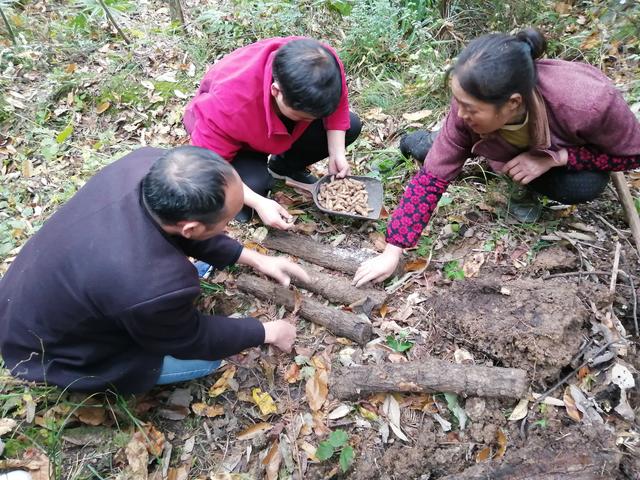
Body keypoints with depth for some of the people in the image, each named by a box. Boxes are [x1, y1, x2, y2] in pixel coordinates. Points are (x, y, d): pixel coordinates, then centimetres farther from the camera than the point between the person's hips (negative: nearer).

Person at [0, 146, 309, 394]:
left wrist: (252, 258, 0)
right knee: (207, 358, 1)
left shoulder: (149, 163, -25)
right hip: (48, 353, -6)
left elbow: (182, 231, -2)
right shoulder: (150, 288, -43)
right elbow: (193, 341, -19)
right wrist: (267, 333, -5)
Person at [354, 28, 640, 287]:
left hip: (581, 144, -1)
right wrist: (392, 252, -34)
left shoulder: (589, 104, -43)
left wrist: (555, 157, -38)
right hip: (528, 143, 2)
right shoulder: (470, 105, -35)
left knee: (582, 186, -31)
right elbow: (433, 176, -31)